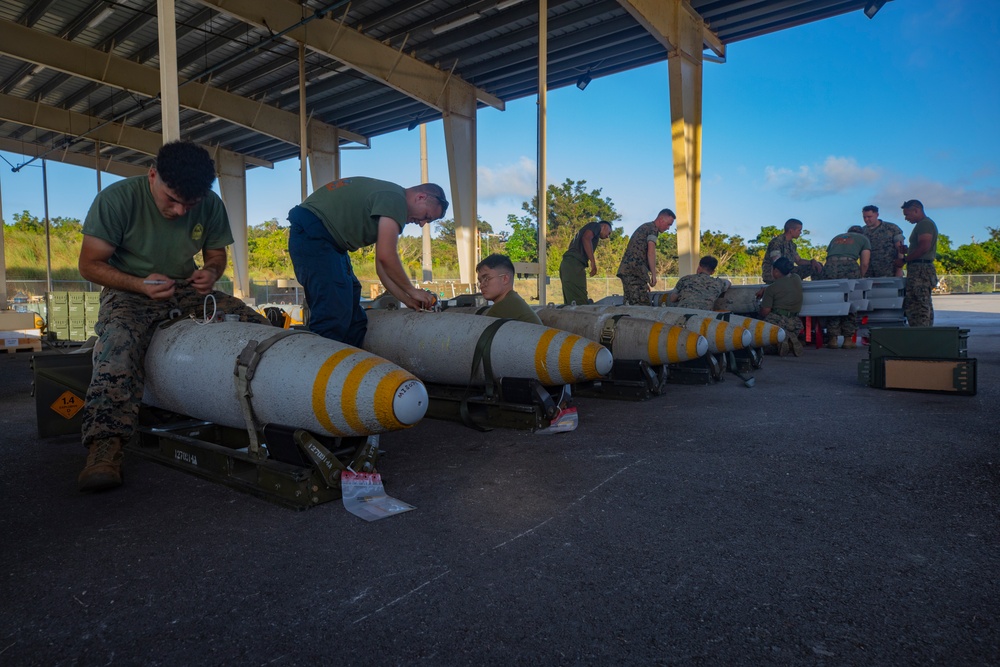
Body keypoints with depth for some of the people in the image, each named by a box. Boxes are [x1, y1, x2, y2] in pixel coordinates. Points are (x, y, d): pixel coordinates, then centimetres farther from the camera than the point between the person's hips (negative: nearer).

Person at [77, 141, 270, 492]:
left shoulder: (210, 206, -5)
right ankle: (105, 446, -40)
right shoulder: (117, 199, -14)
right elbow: (90, 264, -10)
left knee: (256, 325, -17)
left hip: (185, 291, 4)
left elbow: (216, 253, 9)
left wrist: (211, 272, -16)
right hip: (129, 291, -3)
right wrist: (141, 285, -26)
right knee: (120, 339, -37)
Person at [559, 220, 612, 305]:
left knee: (571, 302, 5)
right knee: (580, 302, -15)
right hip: (574, 264, -9)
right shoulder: (596, 226, 9)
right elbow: (586, 238, -12)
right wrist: (593, 262, -16)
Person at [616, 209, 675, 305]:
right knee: (641, 305, -14)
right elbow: (651, 251, -13)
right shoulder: (653, 228, -2)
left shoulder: (645, 226, 27)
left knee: (631, 304, 6)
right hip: (635, 271, -10)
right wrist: (653, 274, -13)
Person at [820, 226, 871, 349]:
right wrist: (859, 278, 26)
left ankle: (832, 339, 3)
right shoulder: (864, 239, 26)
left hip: (830, 266, 2)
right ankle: (848, 339, 6)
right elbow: (864, 263, 15)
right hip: (849, 266, -2)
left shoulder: (836, 237, 36)